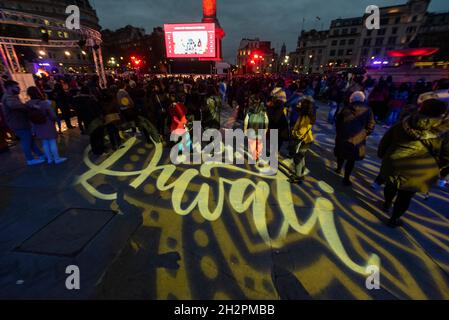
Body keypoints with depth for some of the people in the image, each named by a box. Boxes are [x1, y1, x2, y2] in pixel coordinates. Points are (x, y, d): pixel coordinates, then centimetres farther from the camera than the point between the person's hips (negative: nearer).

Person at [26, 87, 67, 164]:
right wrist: (54, 121, 5)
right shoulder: (45, 102, -18)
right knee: (52, 142, 2)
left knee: (45, 143, 13)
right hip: (48, 125, -5)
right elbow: (52, 115, -13)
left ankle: (49, 159, 22)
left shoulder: (28, 104, -5)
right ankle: (57, 158, 8)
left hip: (37, 127, 5)